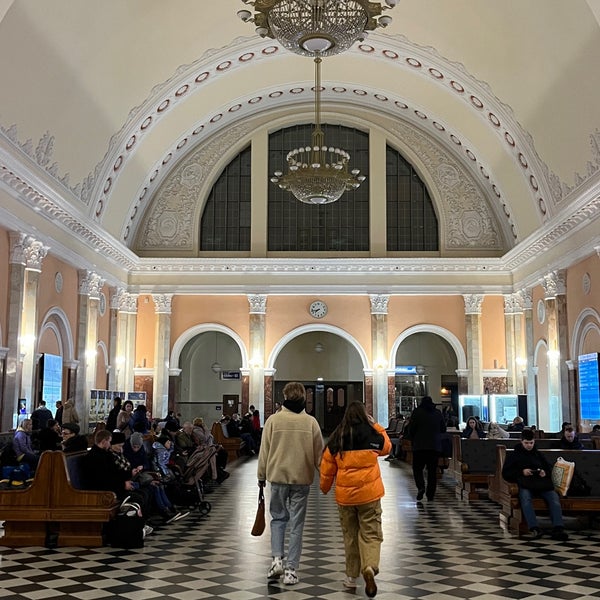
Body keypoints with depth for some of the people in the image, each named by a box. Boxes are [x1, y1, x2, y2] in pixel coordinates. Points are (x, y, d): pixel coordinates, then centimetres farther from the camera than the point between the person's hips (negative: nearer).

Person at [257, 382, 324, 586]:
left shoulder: (273, 420, -6)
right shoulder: (311, 422, -4)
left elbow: (264, 451, -1)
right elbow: (319, 454, 1)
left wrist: (261, 476, 11)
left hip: (278, 477, 0)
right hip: (302, 479, 0)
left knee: (278, 517, 18)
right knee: (296, 524, 7)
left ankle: (277, 559, 4)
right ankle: (291, 570, 8)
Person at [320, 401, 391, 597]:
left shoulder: (336, 438, 1)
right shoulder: (371, 434, -5)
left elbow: (327, 466, 7)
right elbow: (387, 447, 15)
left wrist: (324, 486, 22)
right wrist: (376, 425, 17)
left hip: (344, 494, 2)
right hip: (369, 493, -2)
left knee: (350, 535, 15)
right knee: (370, 533, 2)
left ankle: (351, 577, 20)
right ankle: (370, 567, -22)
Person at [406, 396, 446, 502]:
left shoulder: (417, 412, -2)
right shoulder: (438, 413, 8)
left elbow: (411, 429, -5)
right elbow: (443, 429, 14)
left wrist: (413, 440, 12)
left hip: (420, 446, -3)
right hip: (435, 446, 3)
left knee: (417, 468, 6)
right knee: (432, 470, 7)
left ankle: (420, 487, -17)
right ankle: (430, 495, 6)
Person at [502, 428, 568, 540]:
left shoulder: (538, 454, 28)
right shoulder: (513, 455, 18)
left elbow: (550, 469, 28)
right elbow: (505, 473, 10)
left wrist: (545, 473, 3)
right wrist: (522, 472, -6)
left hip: (541, 483, 3)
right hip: (525, 485, -3)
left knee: (554, 496, -29)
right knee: (525, 497, -38)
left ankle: (558, 528, -40)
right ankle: (534, 529, -47)